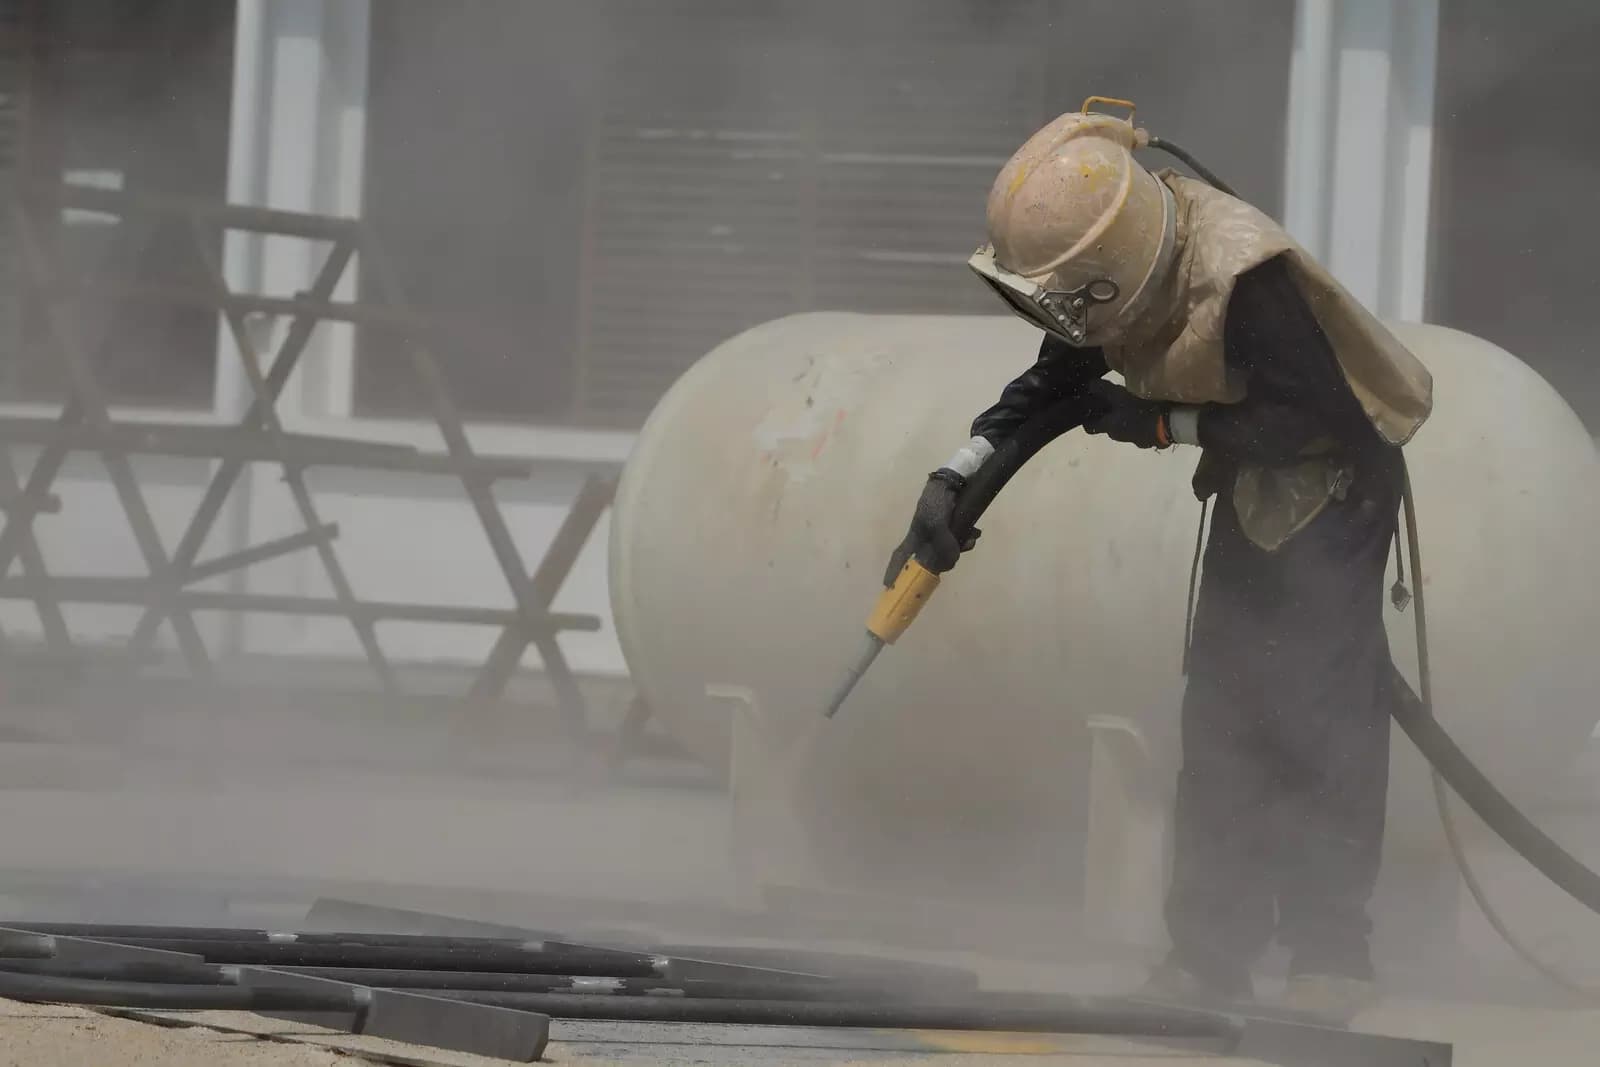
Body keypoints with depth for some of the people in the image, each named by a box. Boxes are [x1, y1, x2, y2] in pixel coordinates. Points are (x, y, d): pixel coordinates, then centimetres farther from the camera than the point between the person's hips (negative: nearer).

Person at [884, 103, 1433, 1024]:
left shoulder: (1242, 279, -36)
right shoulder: (1124, 267, -10)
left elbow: (1315, 416, -31)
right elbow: (1050, 385, 3)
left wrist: (1167, 423, -26)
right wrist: (956, 483, -5)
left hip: (1338, 479, -8)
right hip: (1257, 486, 8)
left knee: (1319, 711, -12)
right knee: (1222, 710, 5)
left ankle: (1332, 955, -6)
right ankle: (1214, 949, 9)